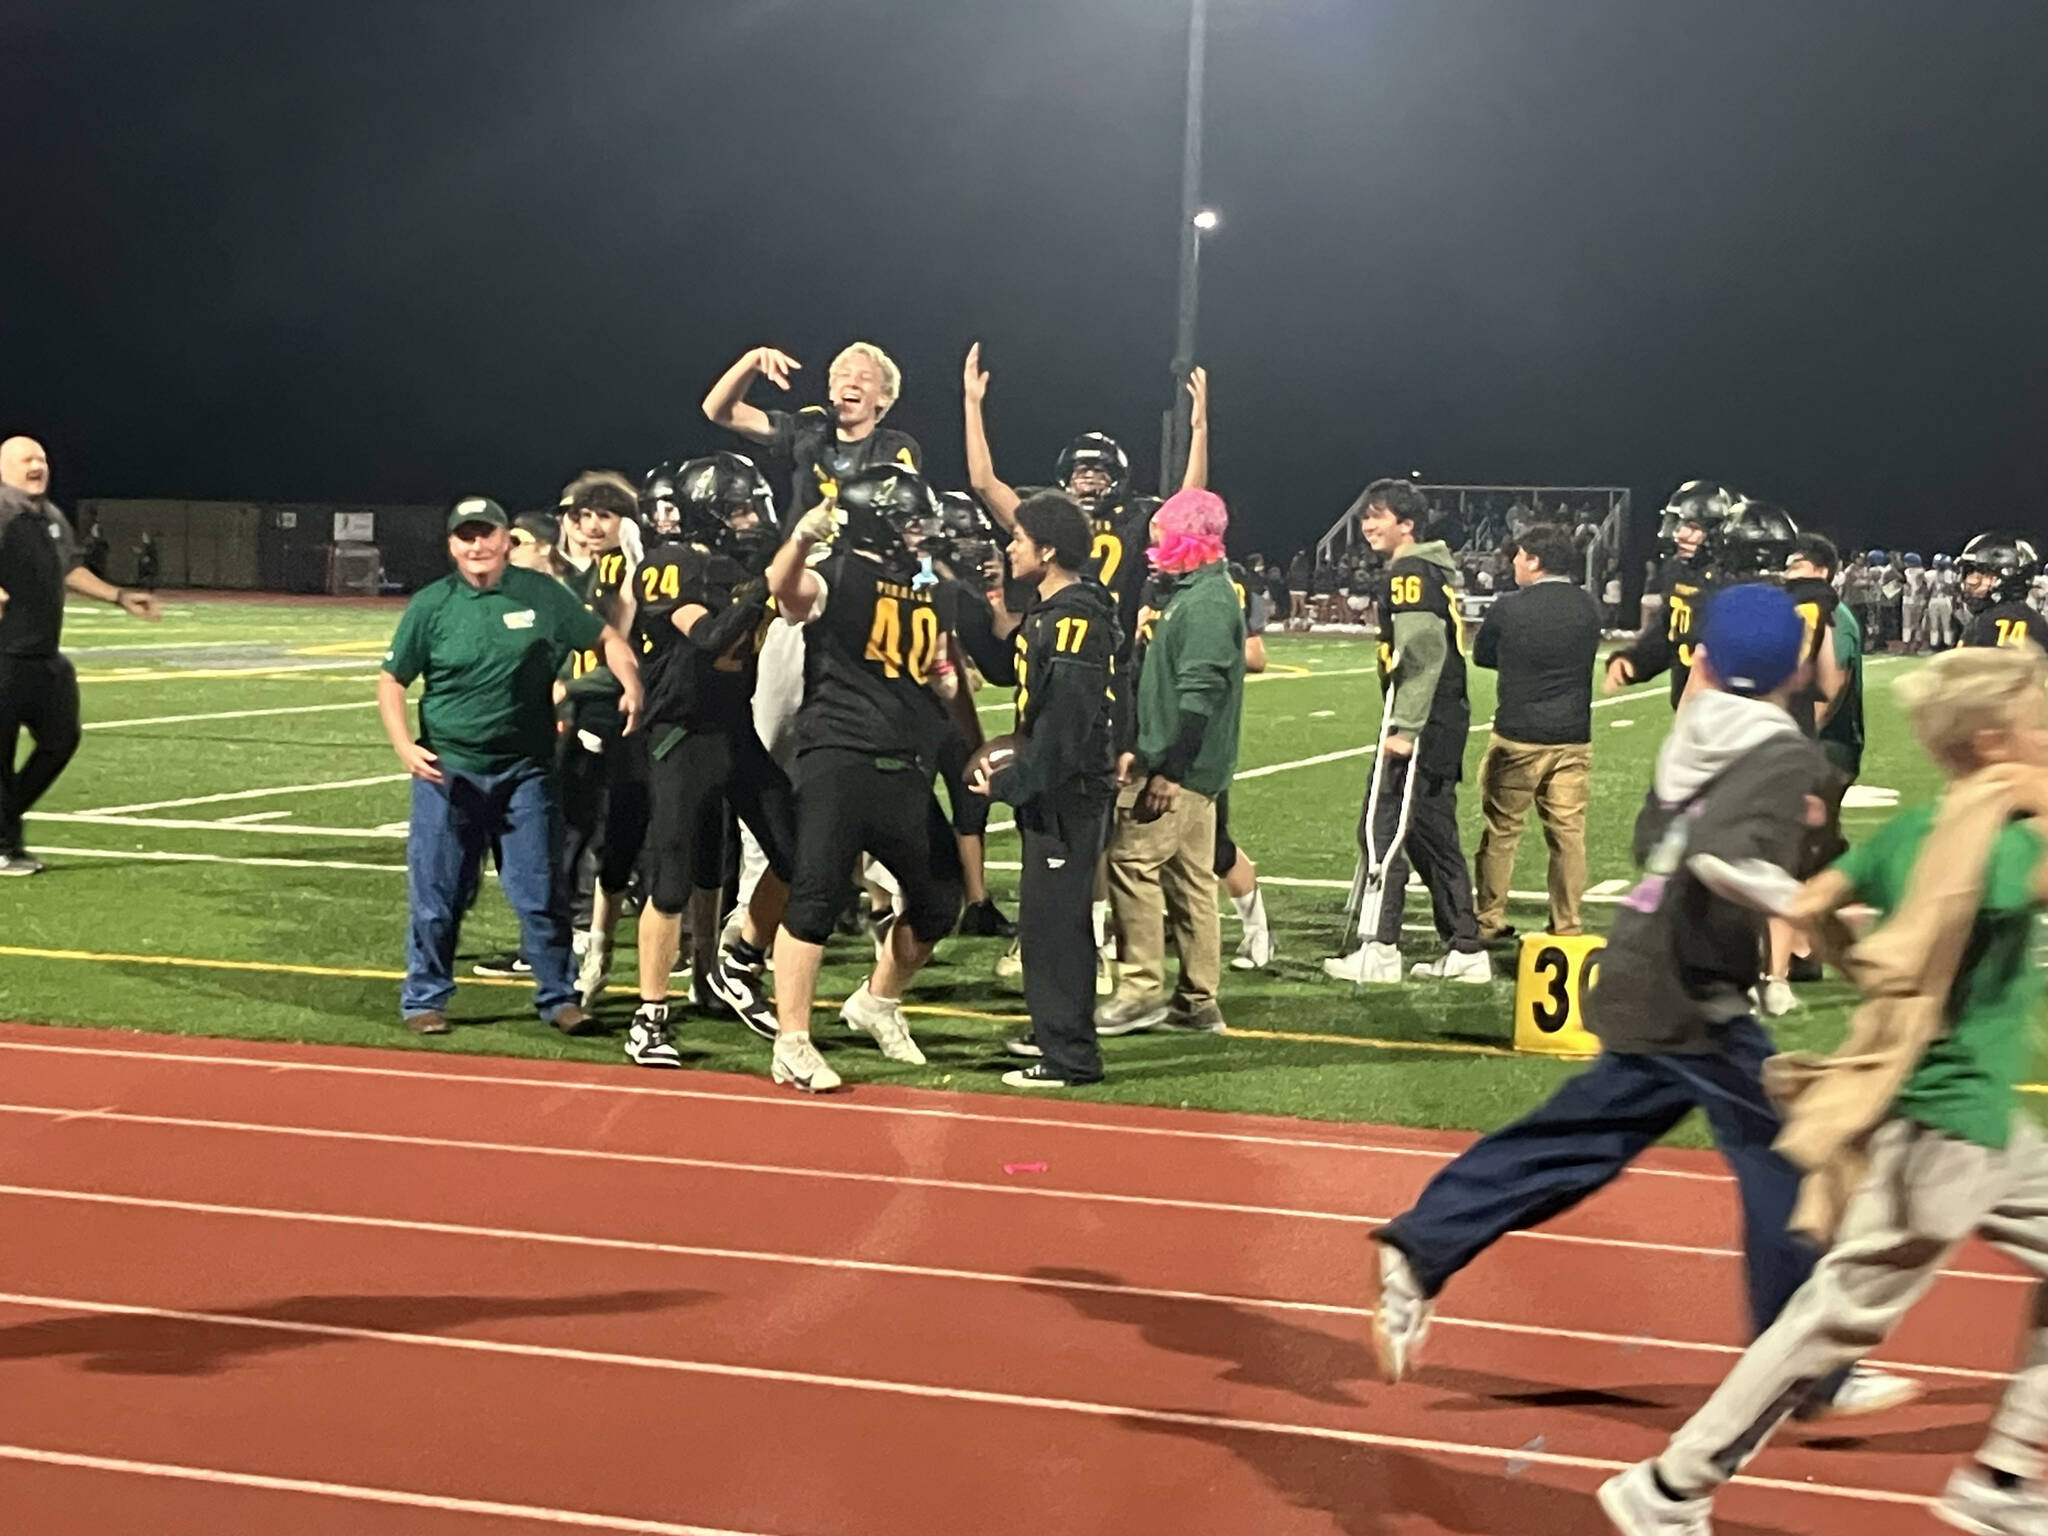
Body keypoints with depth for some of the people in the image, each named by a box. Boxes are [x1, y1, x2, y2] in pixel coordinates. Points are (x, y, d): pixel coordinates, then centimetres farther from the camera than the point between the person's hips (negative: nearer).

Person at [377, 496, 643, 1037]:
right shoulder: (431, 605, 0)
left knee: (541, 893, 3)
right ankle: (425, 999, 18)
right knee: (436, 896, 4)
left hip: (525, 770, 0)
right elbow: (391, 681, 5)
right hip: (447, 770, 0)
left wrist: (631, 686, -10)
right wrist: (405, 746, -10)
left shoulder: (542, 594, 2)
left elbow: (605, 637, 9)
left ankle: (558, 995, 15)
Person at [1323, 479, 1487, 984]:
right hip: (1443, 726, 10)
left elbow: (1421, 654, -20)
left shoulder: (1409, 573, -11)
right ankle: (1466, 951, 17)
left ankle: (1380, 950, -7)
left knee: (1381, 829, -7)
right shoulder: (1433, 572, 19)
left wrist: (1405, 728, -22)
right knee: (1432, 835, 14)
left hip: (1422, 729, -10)